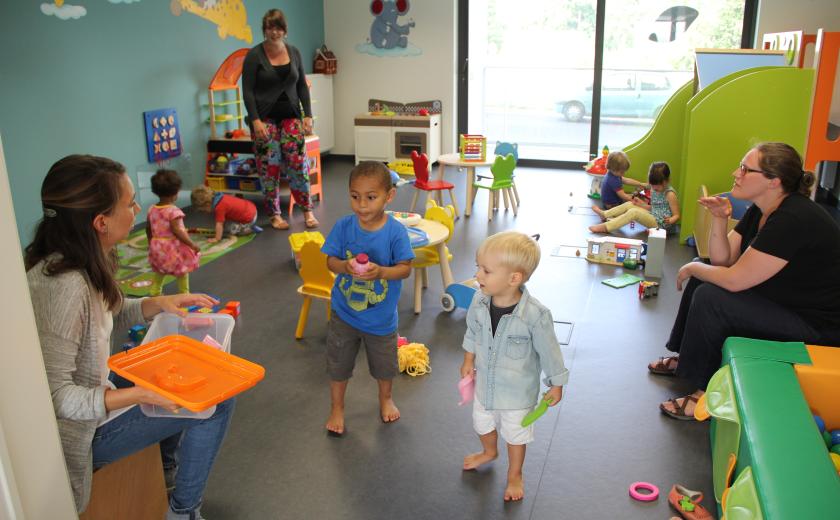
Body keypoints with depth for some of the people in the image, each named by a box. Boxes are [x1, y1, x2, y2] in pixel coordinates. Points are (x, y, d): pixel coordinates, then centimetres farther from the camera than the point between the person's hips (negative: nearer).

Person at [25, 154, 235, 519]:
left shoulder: (82, 263, -6)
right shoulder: (65, 286, -33)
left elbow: (108, 317, 11)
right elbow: (54, 394, -33)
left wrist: (159, 303, -4)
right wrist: (142, 395, -39)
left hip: (91, 390, 9)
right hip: (83, 430, -9)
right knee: (216, 403, -7)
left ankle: (163, 462, 38)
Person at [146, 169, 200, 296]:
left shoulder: (152, 209, 0)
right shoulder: (173, 211, -22)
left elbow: (148, 229, 10)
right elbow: (177, 231, -26)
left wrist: (151, 242, 25)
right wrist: (192, 245, -22)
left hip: (157, 247, 7)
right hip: (173, 248, -7)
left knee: (159, 272, 24)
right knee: (182, 273, 10)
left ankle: (155, 293, 27)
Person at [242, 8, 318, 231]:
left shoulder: (294, 52, 6)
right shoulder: (254, 55, -6)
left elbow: (302, 86, 9)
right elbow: (247, 91, -8)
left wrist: (307, 115, 1)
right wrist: (255, 120, -16)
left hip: (291, 116, 3)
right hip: (265, 118, -3)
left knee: (298, 164, -1)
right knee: (269, 166, -1)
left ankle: (307, 210, 10)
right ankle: (274, 214, 11)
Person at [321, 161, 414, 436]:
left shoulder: (395, 231, -20)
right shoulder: (343, 226, -15)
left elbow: (405, 268, -16)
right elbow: (330, 261, -9)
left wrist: (381, 271, -34)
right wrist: (345, 266, -31)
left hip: (381, 316, 0)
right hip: (344, 312, 1)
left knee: (384, 363, 22)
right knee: (338, 362, 16)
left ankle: (385, 398, 52)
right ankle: (337, 408, 40)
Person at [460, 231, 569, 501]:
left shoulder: (535, 315, -35)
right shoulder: (480, 300, -20)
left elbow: (549, 351, -19)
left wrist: (556, 385, -7)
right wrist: (468, 360, 10)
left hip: (517, 391, -4)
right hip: (485, 382, 5)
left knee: (515, 434, 21)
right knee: (482, 423, 29)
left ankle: (514, 475, 50)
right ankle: (489, 452, 63)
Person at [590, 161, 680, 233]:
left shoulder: (670, 194, -16)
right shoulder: (654, 190, 8)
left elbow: (676, 215, -14)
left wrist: (670, 221, -35)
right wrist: (642, 204, 6)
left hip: (661, 224, -9)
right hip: (652, 217, 9)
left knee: (634, 212, -25)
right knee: (629, 204, 2)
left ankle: (605, 227, -28)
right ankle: (604, 214, 12)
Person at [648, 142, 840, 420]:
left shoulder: (793, 220, -28)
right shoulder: (761, 209, 2)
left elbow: (734, 279, -28)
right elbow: (722, 260, 3)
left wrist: (692, 268, -10)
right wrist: (719, 220, -13)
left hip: (816, 326, -10)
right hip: (778, 300, 10)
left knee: (710, 298, -22)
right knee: (703, 278, 9)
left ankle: (706, 393, -8)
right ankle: (685, 358, 21)